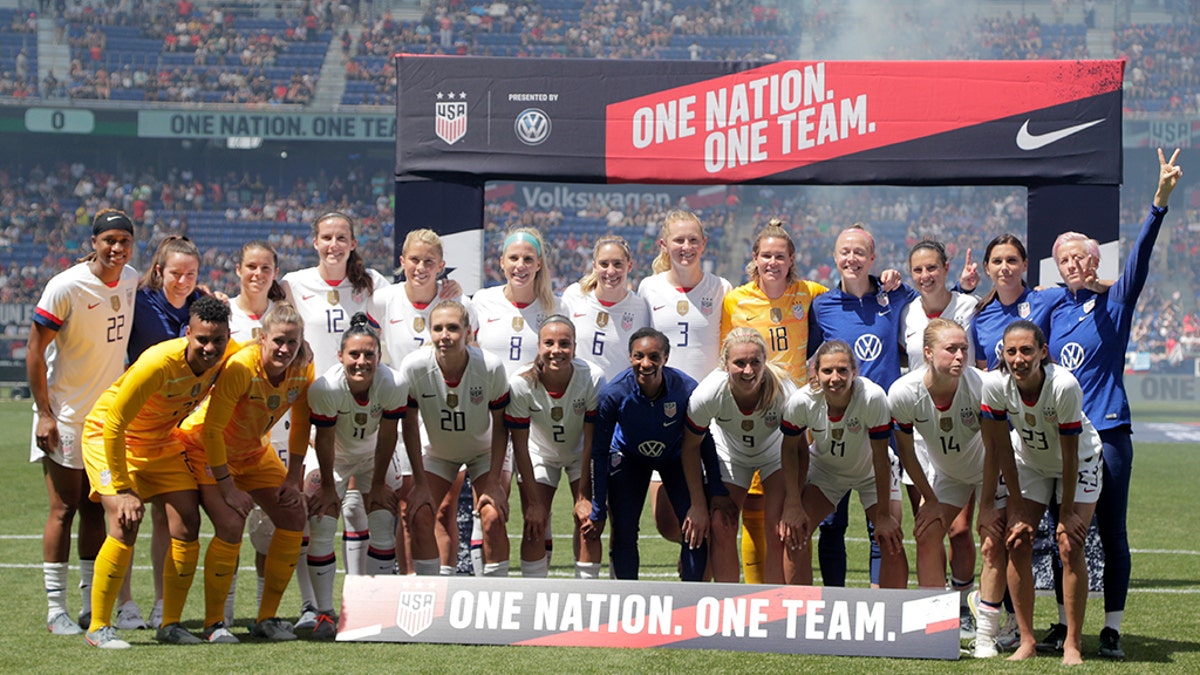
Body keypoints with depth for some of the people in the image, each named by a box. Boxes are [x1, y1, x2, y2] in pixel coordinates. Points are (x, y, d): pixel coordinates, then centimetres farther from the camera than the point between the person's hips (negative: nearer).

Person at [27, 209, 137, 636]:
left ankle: (92, 604, 16)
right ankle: (56, 609, 1)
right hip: (65, 414, -6)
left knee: (97, 508, 9)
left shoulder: (131, 280, 1)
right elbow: (35, 352, -13)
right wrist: (44, 414, -16)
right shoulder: (65, 287, -17)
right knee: (64, 509, -5)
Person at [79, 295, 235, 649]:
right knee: (126, 525, -21)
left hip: (162, 441, 6)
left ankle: (171, 624, 9)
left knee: (188, 527, -4)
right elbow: (114, 423, -28)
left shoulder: (229, 359, -16)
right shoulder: (159, 364, -34)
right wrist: (122, 487, -26)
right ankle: (98, 627, -10)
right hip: (109, 435, -6)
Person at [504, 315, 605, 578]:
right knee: (535, 527, -9)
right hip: (539, 453, 0)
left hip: (581, 454, 0)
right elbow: (520, 446, -19)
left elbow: (592, 440, -21)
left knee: (589, 523, -12)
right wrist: (534, 501, -17)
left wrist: (585, 497, -20)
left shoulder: (592, 378, -29)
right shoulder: (521, 383, -29)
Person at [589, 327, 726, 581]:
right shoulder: (613, 393, -31)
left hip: (675, 457, 0)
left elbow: (704, 445, -17)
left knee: (695, 530, -10)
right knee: (623, 531, -7)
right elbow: (599, 452, -19)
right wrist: (597, 511, -17)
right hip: (629, 456, 0)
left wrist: (719, 498, -15)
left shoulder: (686, 389, -32)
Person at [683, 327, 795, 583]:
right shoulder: (708, 394, -33)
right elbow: (691, 448, -15)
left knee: (779, 530, -13)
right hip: (730, 453, 1)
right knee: (721, 526, -10)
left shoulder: (784, 391, -35)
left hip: (776, 452, -1)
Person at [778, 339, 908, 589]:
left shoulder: (873, 397, -36)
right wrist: (793, 505, -14)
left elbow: (880, 458, -27)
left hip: (871, 472, -1)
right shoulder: (802, 401, -30)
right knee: (793, 531, -14)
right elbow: (790, 449, -11)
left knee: (891, 542, -14)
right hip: (824, 469, 1)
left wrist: (884, 515, -21)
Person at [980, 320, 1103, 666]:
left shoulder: (1064, 385, -35)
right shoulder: (996, 385, -25)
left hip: (1080, 464, -3)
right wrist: (1018, 507, -12)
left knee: (1070, 545, -14)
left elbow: (1070, 454, -26)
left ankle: (1072, 643, -3)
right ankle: (1027, 641, 3)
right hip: (1030, 462, 3)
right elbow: (1003, 447, -14)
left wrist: (1067, 513, -19)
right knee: (1017, 542, -8)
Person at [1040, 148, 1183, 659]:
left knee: (1111, 532, -1)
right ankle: (1066, 621, 18)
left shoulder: (1114, 302, -1)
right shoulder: (1056, 311, 13)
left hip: (1107, 430, -5)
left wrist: (1160, 200, -29)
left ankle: (1112, 629, 3)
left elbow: (1139, 256, -16)